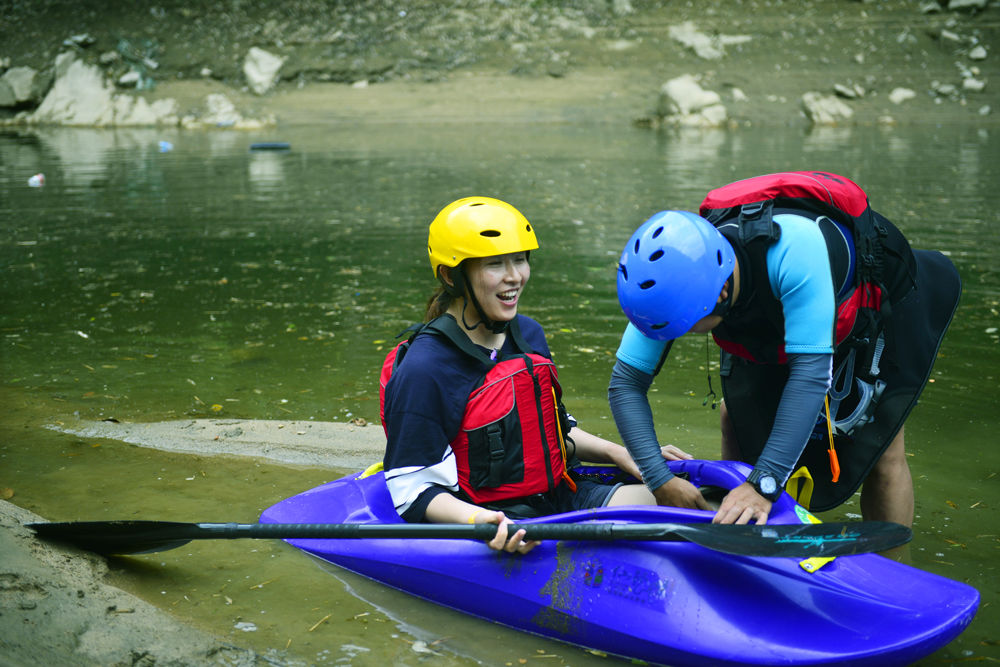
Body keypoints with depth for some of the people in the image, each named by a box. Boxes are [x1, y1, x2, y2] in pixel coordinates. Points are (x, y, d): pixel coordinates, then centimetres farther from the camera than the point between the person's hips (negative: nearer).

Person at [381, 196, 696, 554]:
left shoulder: (528, 334, 10)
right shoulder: (423, 369, -15)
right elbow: (411, 488, -14)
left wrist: (618, 453, 10)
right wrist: (476, 520, -31)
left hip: (555, 495, 8)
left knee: (649, 497, -15)